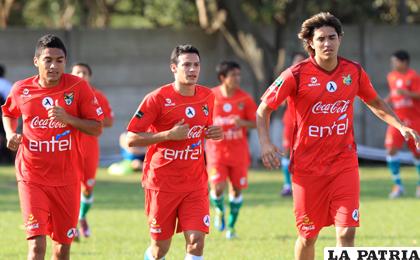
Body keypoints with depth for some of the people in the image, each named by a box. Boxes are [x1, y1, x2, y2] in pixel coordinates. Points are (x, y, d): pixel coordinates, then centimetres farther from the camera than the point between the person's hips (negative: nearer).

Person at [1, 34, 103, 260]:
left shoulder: (78, 87, -6)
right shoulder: (21, 89, -2)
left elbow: (97, 128, -5)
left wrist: (67, 118, -20)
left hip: (66, 179, 1)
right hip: (32, 178, -1)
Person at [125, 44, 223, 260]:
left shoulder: (207, 97, 5)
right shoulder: (157, 98, -10)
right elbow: (131, 139, -11)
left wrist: (213, 134, 1)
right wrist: (169, 134, -20)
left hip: (195, 183, 3)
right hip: (162, 183, -3)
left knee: (196, 241, -12)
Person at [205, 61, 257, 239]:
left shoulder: (244, 98, -3)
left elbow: (256, 122, 0)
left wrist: (243, 123, -20)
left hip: (238, 150, 2)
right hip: (217, 150, -2)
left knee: (236, 189, 5)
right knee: (217, 188, -14)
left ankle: (231, 225, 24)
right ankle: (219, 211, 20)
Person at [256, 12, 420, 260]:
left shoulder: (354, 71, 1)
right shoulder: (297, 74, -9)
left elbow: (376, 103, 19)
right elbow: (263, 110, -1)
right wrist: (265, 144, -16)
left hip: (345, 163, 2)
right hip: (307, 167, -2)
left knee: (347, 231, -11)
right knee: (308, 236, 6)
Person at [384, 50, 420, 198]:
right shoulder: (391, 77, 8)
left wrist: (406, 93, -32)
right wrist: (388, 101, 5)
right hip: (397, 119, 4)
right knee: (391, 149, -13)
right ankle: (397, 185, -7)